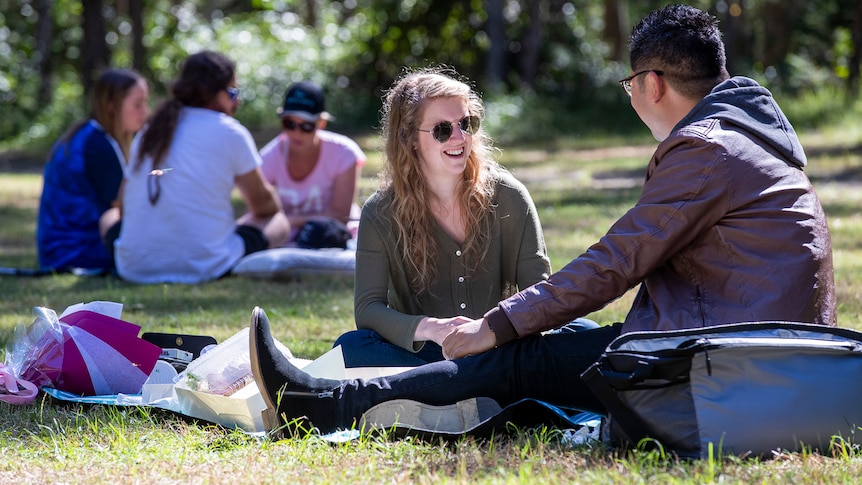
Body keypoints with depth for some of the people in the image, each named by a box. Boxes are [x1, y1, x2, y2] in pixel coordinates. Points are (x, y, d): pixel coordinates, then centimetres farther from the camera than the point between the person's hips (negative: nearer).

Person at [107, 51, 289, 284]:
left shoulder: (149, 132, 14)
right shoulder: (231, 133, -1)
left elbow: (124, 209, 18)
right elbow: (263, 206, 9)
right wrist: (274, 205, 34)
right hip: (203, 268, -4)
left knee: (108, 218, 35)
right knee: (278, 221, 17)